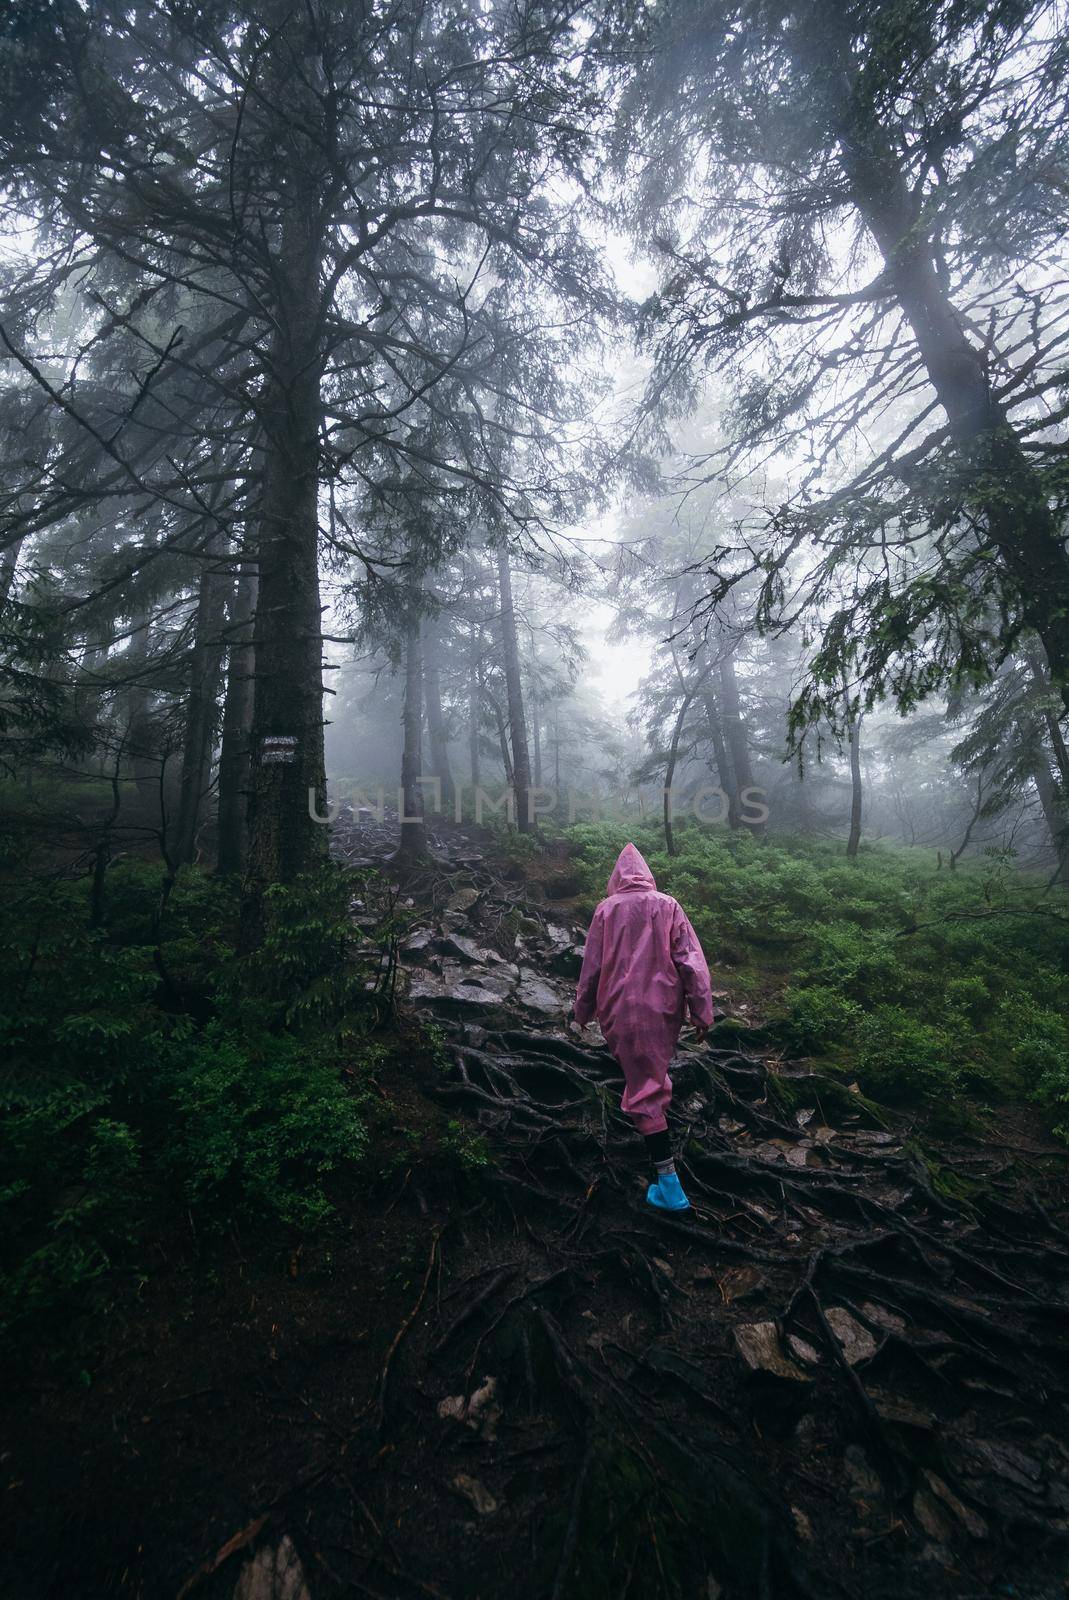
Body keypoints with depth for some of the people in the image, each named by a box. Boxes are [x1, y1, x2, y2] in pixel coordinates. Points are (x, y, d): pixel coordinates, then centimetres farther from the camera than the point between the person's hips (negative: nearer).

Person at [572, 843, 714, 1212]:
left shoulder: (607, 909, -3)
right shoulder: (668, 905, -1)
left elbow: (591, 967, 2)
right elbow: (692, 962, -5)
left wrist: (583, 1011, 14)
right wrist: (702, 1012, -1)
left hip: (622, 1011, -2)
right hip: (664, 1008, 2)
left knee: (645, 1089, 4)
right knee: (654, 1074, 28)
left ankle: (668, 1183, 2)